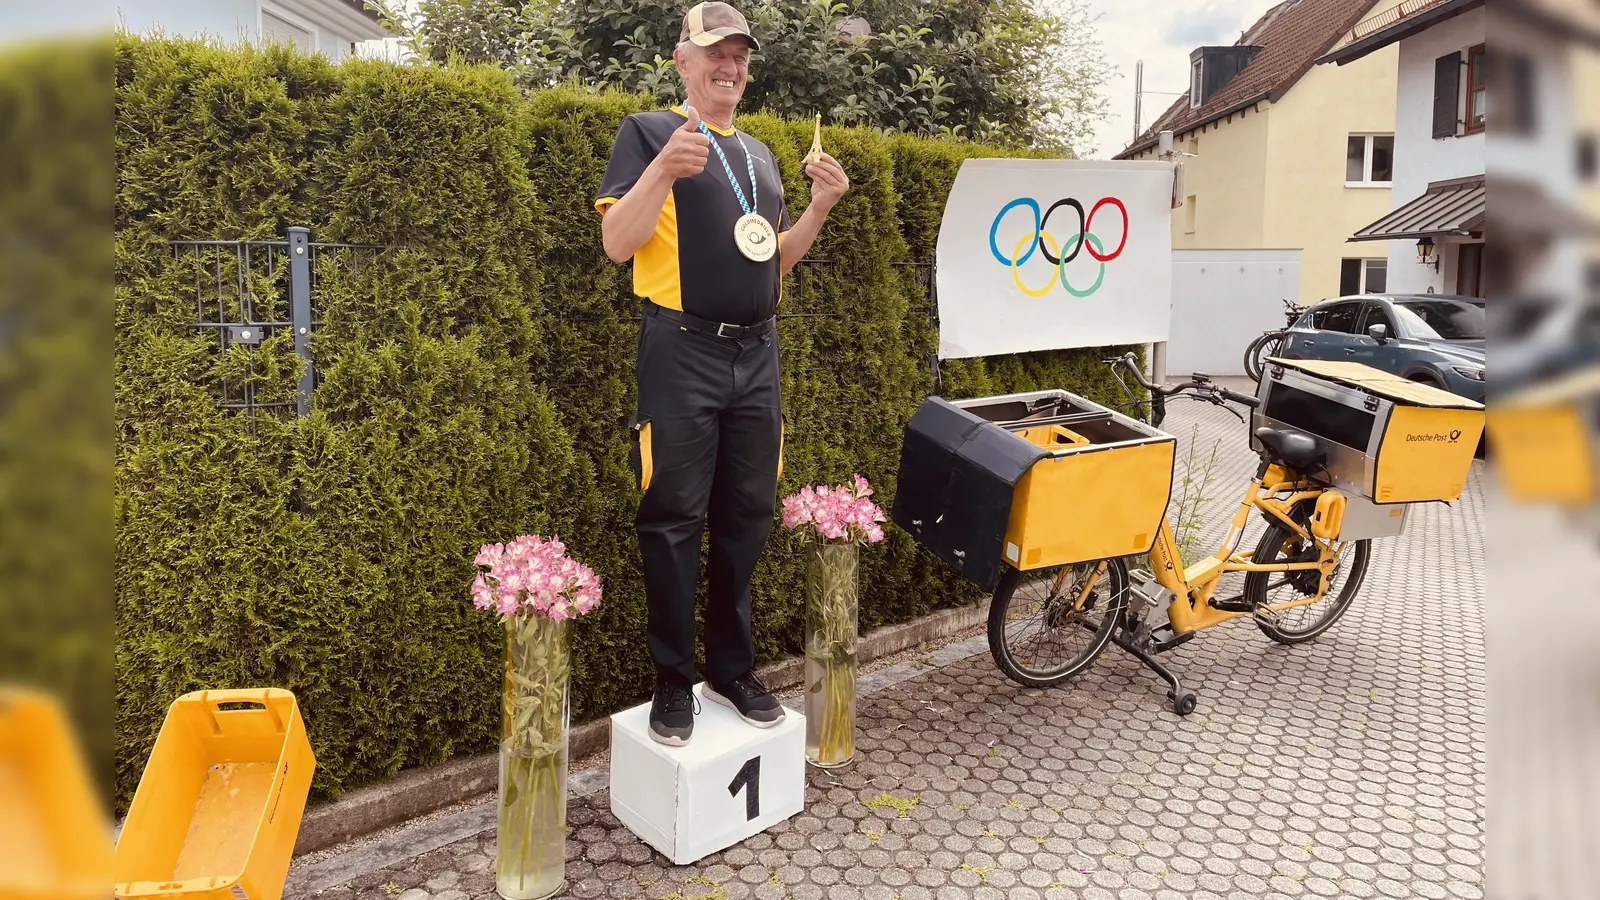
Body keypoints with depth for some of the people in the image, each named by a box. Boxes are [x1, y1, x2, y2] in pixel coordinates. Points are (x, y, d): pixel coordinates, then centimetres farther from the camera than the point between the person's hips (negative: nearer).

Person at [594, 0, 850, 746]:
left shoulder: (759, 154, 20)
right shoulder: (648, 132, 1)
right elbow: (617, 243, -10)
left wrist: (819, 209, 6)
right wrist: (663, 170, -25)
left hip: (756, 355, 6)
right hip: (682, 353, -6)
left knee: (748, 516, 8)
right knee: (674, 519, -2)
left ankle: (734, 670, 20)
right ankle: (674, 683, 9)